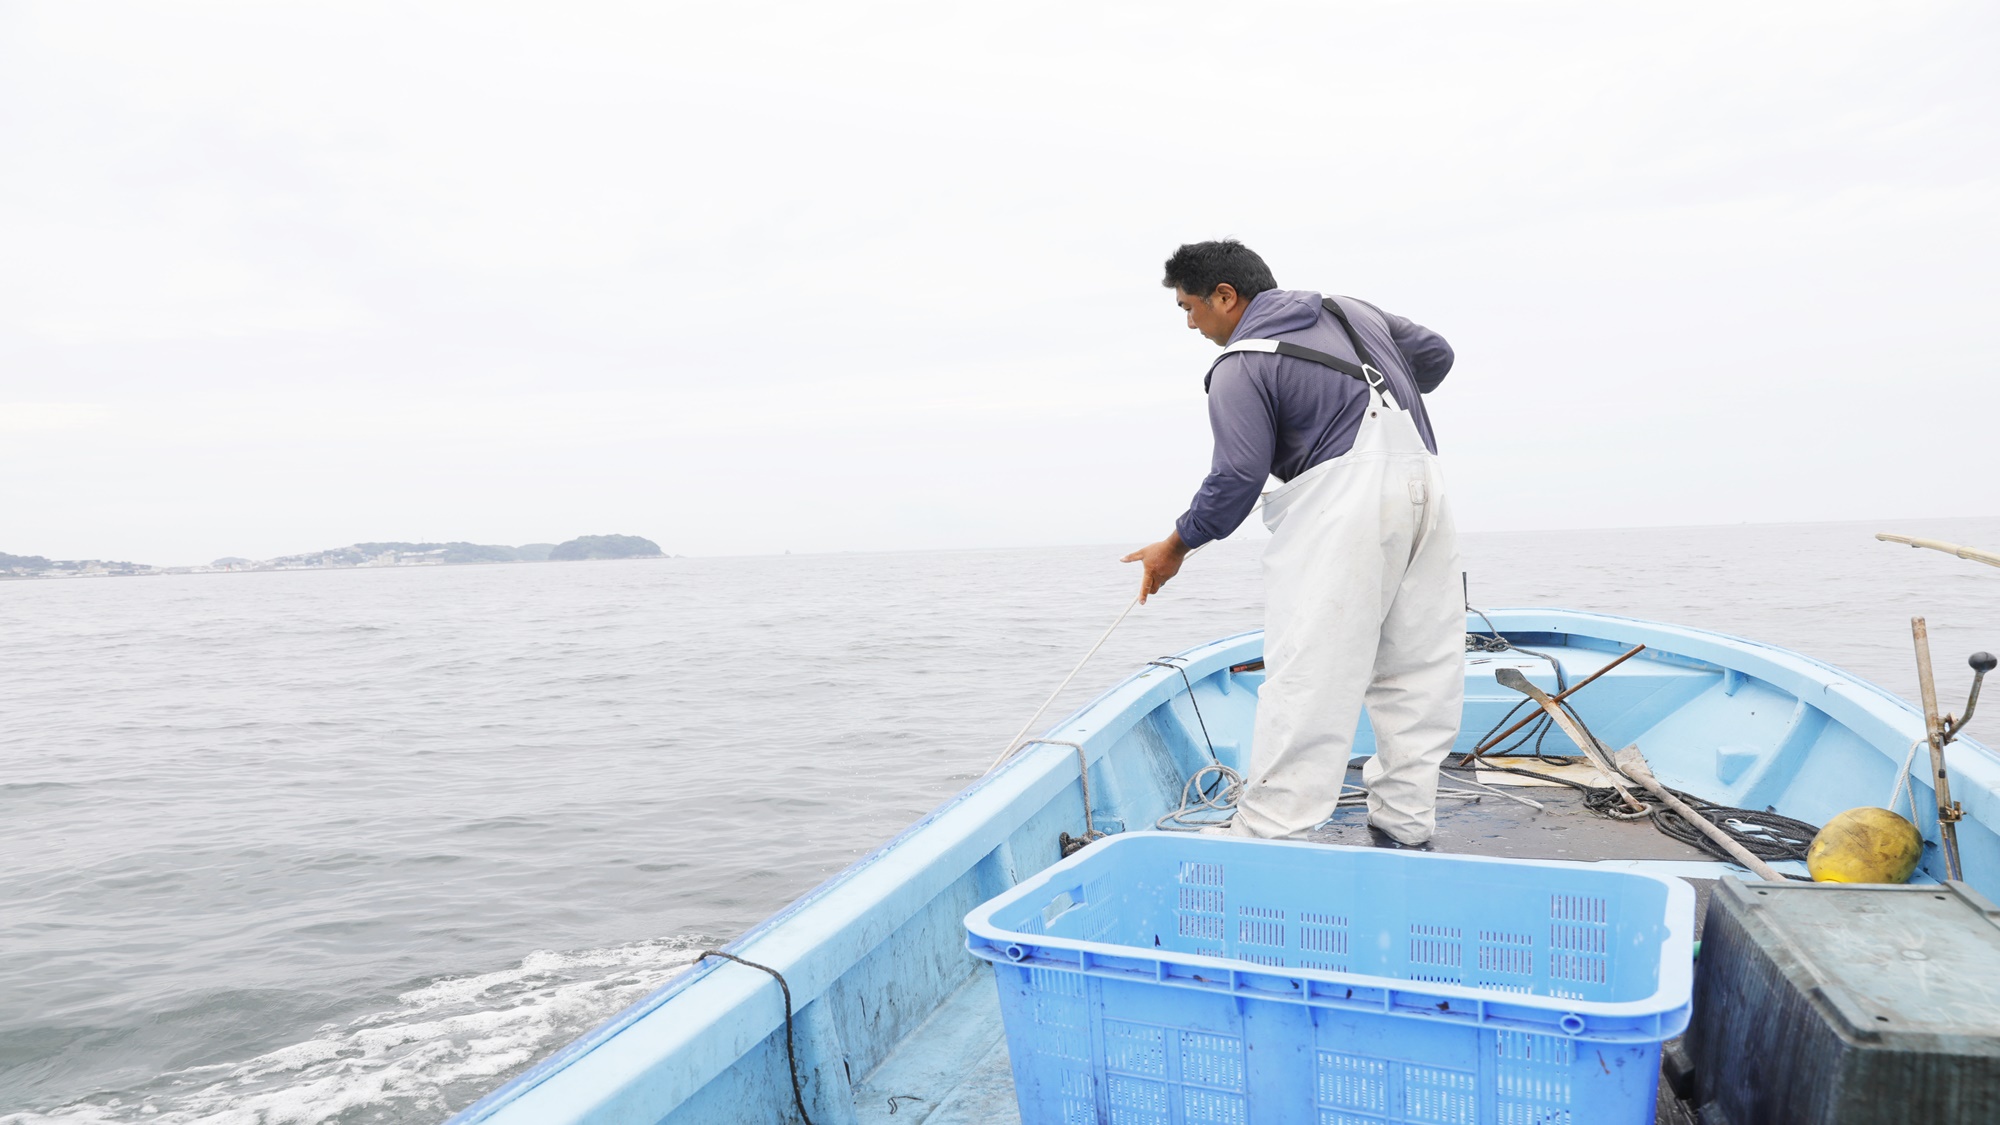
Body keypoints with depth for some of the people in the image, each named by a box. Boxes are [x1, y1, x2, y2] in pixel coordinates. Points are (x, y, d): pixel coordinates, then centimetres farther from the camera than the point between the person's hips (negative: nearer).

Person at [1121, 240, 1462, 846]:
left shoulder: (1241, 367, -4)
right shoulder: (1352, 309, 19)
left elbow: (1238, 477, -11)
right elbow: (1435, 353, 28)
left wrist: (1176, 545, 1)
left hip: (1341, 500, -8)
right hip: (1423, 481, 8)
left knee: (1307, 671, -8)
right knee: (1417, 668, 9)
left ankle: (1266, 831, -7)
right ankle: (1405, 827, 15)